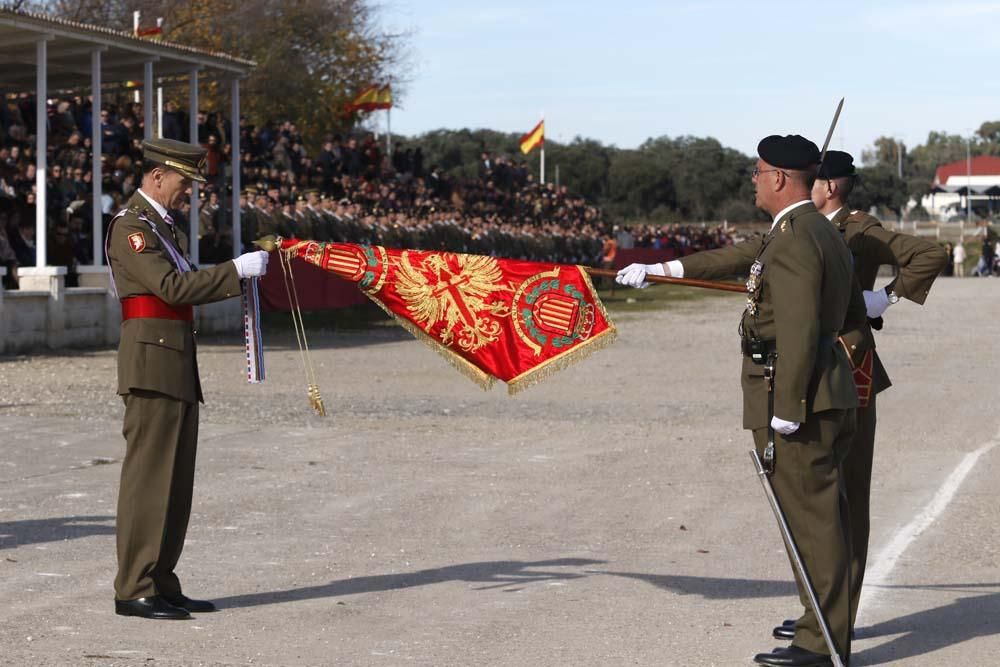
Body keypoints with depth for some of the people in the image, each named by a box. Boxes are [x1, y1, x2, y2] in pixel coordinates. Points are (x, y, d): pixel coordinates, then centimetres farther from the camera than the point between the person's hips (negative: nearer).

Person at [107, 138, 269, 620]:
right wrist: (236, 270, -18)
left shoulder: (163, 225, 20)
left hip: (176, 368, 10)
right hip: (152, 366, -10)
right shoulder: (131, 227, -11)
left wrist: (244, 275, 6)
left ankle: (160, 584, 15)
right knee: (148, 475, -8)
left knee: (175, 480, 10)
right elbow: (173, 287, -20)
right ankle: (134, 590, -5)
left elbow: (184, 285, 18)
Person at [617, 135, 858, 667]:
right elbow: (739, 256, 28)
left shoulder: (795, 239, -18)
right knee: (820, 513, 16)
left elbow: (798, 330, -23)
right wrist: (661, 270, 34)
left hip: (797, 391, -11)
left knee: (811, 515, -7)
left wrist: (786, 408, -23)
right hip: (826, 394, 11)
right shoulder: (812, 229, 17)